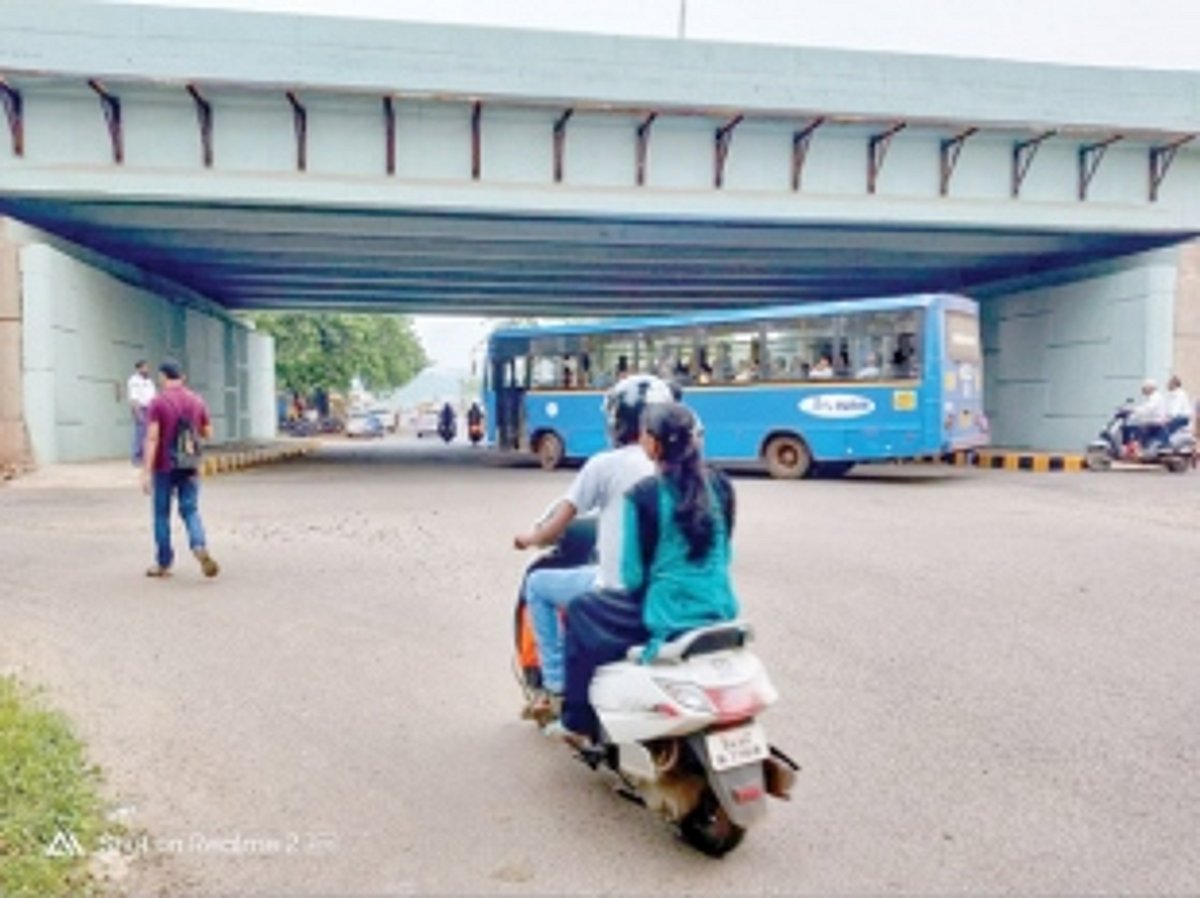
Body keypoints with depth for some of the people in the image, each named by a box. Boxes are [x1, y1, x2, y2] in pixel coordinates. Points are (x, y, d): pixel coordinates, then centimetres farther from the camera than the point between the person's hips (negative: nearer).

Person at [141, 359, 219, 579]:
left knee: (162, 513, 9)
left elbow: (152, 438, -15)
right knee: (190, 510, 6)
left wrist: (147, 472, -16)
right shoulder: (197, 401, 4)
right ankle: (200, 548, -20)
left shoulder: (157, 403, -9)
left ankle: (163, 564, 17)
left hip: (164, 467, -3)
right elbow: (207, 434, 10)